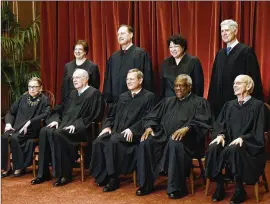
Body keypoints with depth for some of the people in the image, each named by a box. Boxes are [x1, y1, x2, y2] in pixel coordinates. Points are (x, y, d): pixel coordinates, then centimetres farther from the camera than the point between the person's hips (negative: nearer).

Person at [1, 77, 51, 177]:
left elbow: (45, 114, -14)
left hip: (32, 129, -4)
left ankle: (20, 167, -16)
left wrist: (29, 122, -22)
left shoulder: (44, 100, 4)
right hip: (16, 127, 5)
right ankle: (6, 167, -13)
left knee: (14, 137, -31)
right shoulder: (23, 98, 18)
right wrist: (8, 123, 0)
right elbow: (11, 112, 19)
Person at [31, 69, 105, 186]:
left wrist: (75, 125, -19)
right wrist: (55, 119, 0)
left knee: (57, 134, -33)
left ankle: (64, 175, -23)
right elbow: (60, 109, 21)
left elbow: (93, 116, -11)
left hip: (81, 129, -7)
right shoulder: (73, 94, 21)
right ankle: (43, 173, -14)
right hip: (65, 124, 8)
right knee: (44, 131, -19)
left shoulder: (94, 94, -2)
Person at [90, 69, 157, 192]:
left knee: (113, 141, -35)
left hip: (133, 134, -6)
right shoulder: (122, 96, 25)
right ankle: (101, 176, -11)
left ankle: (113, 178, -23)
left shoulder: (149, 97, 4)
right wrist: (107, 126, 4)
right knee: (98, 142, -22)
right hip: (116, 131, 6)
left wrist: (132, 129, -20)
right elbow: (111, 114, 24)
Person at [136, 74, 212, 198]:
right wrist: (149, 127, -4)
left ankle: (176, 188, -26)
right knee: (145, 143, -24)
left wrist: (186, 128, -25)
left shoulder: (199, 102, 10)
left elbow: (202, 122, -7)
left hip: (185, 137, -5)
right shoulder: (167, 101, 26)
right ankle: (145, 184, -14)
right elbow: (152, 117, 19)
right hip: (163, 134, 5)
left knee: (174, 144, -39)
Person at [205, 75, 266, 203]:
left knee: (233, 150, -38)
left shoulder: (258, 105, 1)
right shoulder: (229, 105, 17)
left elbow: (258, 132, -7)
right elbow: (220, 124, 10)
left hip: (248, 144, -4)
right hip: (228, 140, 5)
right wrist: (220, 135, -13)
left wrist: (242, 138, -23)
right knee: (213, 148, -28)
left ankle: (239, 190, -21)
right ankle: (219, 187, -16)